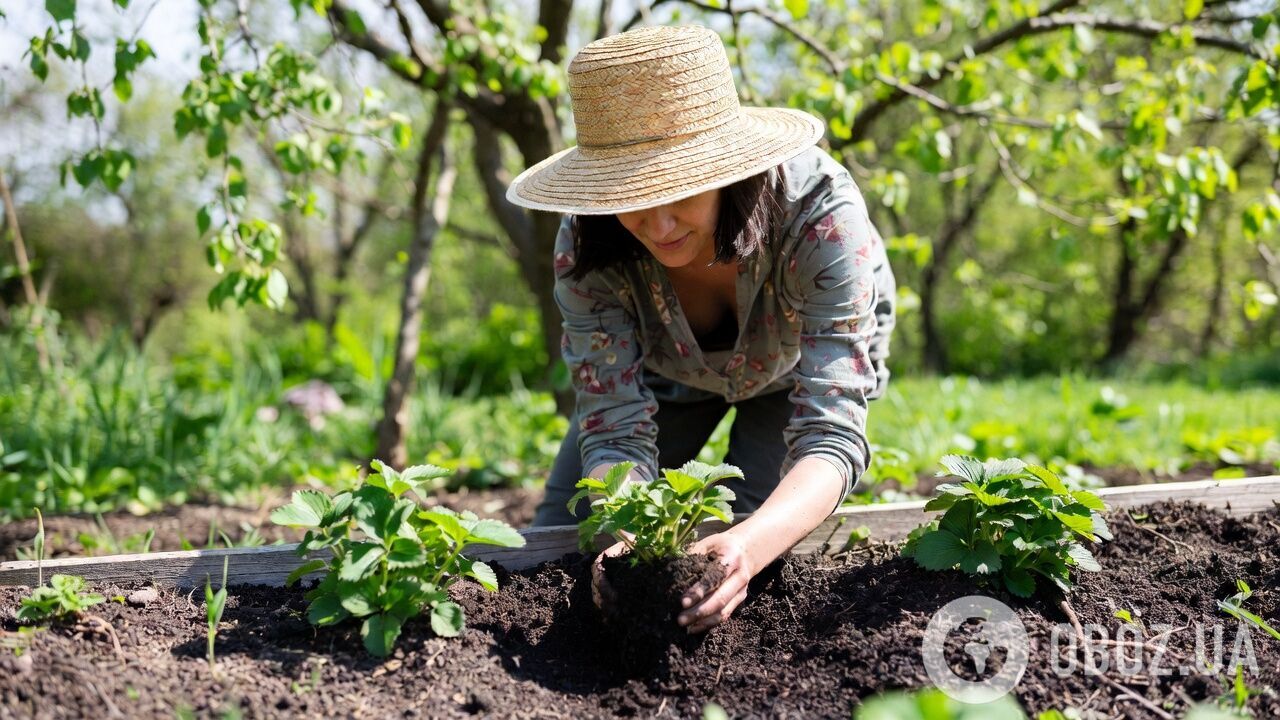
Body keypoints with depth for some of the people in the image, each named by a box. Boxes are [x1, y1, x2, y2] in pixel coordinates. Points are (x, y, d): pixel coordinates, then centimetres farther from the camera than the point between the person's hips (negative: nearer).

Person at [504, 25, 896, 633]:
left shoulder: (820, 215, -42)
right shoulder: (586, 249, -34)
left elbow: (831, 433, -45)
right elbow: (615, 429, -33)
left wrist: (750, 544, -66)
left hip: (801, 364, -2)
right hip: (670, 372, 2)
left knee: (738, 552, -19)